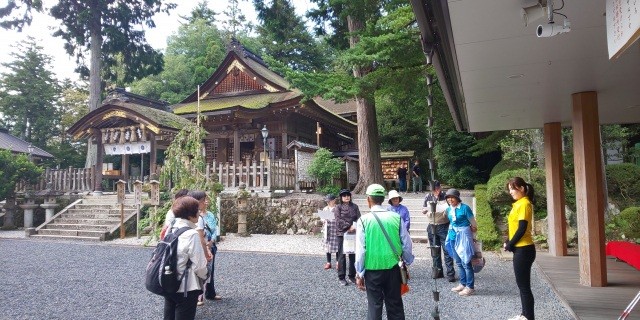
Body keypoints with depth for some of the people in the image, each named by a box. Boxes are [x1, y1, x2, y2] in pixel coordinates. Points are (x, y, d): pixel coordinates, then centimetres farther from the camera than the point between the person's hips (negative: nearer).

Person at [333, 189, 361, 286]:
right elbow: (339, 220, -10)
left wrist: (355, 227, -14)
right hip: (342, 233, -3)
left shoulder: (354, 206, 11)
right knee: (342, 255, 1)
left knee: (353, 255, 7)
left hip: (353, 233, 3)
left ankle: (352, 276, 18)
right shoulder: (338, 207, 1)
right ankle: (341, 277, 8)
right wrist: (349, 226, -20)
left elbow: (358, 218, 4)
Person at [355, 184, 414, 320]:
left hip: (372, 269, -2)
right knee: (395, 306, 16)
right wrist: (407, 263, 18)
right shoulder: (396, 218, -3)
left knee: (374, 306, 10)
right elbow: (406, 244, 2)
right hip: (393, 268, 2)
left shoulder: (364, 220, -10)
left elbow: (361, 249, -9)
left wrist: (359, 273, 0)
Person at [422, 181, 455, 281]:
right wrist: (428, 209, -12)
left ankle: (450, 273, 0)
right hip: (432, 227, 3)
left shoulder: (445, 196, -6)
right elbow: (423, 211, 10)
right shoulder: (428, 196, 3)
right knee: (435, 250, 10)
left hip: (444, 226, -3)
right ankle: (437, 271, 21)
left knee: (447, 250, -4)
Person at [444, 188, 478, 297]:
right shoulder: (448, 209, 5)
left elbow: (473, 224, -5)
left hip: (463, 236, -7)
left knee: (466, 262, -2)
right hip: (453, 236, 7)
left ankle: (470, 287, 8)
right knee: (459, 262, 14)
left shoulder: (465, 208, -14)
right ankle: (463, 284, 26)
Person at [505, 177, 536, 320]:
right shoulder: (518, 203, 13)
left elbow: (522, 229, -19)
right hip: (520, 249, 10)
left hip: (524, 250, -10)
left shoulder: (524, 203, -15)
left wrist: (509, 245, -10)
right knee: (522, 285, 17)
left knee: (524, 286, -3)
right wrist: (508, 242, 4)